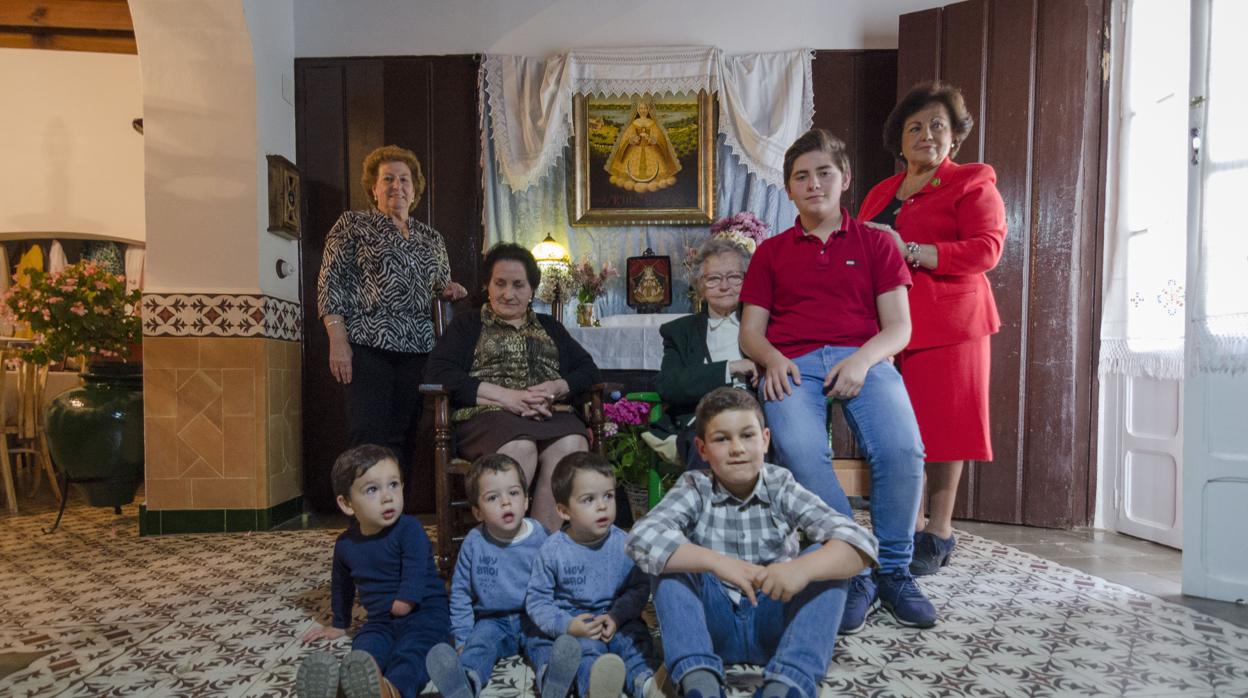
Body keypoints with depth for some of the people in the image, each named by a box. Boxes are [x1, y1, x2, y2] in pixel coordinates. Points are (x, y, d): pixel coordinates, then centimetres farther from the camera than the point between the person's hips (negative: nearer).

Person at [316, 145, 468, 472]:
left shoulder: (431, 237, 20)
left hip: (417, 349, 4)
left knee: (401, 439, 3)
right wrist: (338, 341, -11)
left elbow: (440, 287, 28)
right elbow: (331, 283, -1)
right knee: (369, 439, -10)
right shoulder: (353, 224, 7)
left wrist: (447, 291, 3)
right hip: (367, 345, -4)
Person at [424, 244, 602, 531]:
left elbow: (589, 370, 18)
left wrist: (555, 389, -6)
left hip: (551, 415, 2)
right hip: (486, 416, -2)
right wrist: (505, 396, -10)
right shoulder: (468, 324, 21)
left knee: (572, 445, -33)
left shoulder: (550, 327, 30)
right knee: (520, 447, -37)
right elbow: (437, 375, 3)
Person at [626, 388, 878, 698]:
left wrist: (803, 568, -42)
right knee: (671, 559, -21)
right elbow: (641, 538, -26)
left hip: (773, 625, 0)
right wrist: (716, 561, -40)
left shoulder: (782, 488, -7)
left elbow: (859, 543, -20)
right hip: (712, 625, 0)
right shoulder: (694, 489, -7)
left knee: (826, 559, -21)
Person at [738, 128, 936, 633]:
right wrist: (772, 358, -8)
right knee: (799, 451, -32)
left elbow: (898, 327, 10)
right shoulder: (771, 252, 22)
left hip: (863, 359, 0)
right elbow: (750, 331, 15)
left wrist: (861, 360, -11)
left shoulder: (875, 243, 20)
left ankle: (894, 571, -6)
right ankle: (854, 572, -16)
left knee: (902, 448, -29)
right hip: (793, 365, 0)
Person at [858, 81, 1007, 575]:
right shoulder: (880, 194, 21)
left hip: (945, 321, -5)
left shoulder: (972, 183, 4)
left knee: (940, 422, -2)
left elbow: (986, 248, -10)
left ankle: (938, 534, 10)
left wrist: (909, 251, -17)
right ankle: (910, 527, 16)